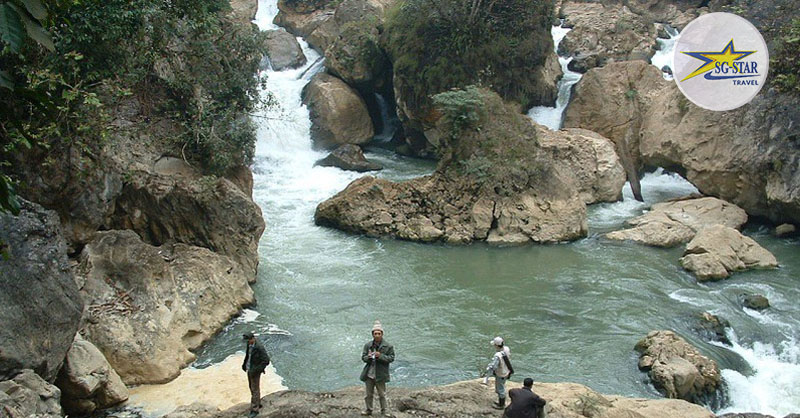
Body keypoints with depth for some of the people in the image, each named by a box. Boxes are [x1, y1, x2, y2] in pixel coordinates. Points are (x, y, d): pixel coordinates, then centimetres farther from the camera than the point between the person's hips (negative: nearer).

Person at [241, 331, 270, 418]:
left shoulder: (259, 347, -29)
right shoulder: (250, 344, -3)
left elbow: (266, 361, -28)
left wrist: (256, 370, -28)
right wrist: (244, 364, 8)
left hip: (255, 371, -8)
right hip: (249, 369, 8)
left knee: (255, 389, 0)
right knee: (252, 387, 19)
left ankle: (255, 409, 10)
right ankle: (258, 404, 35)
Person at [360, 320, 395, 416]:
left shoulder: (388, 346, -6)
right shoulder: (368, 345, 4)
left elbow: (391, 358, -8)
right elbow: (363, 357, 5)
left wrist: (381, 356, -22)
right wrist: (368, 357, -18)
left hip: (380, 375, -3)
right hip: (369, 374, 3)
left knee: (382, 394, 7)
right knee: (369, 394, 14)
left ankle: (383, 411, 18)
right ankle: (369, 410, 28)